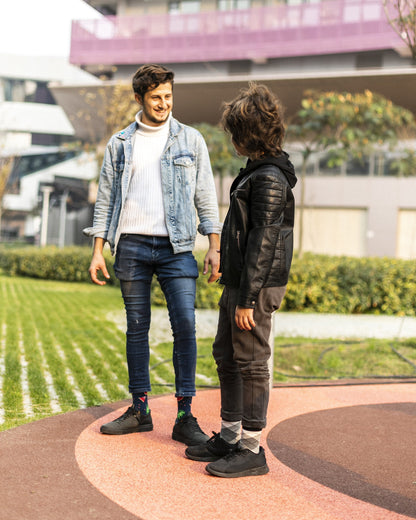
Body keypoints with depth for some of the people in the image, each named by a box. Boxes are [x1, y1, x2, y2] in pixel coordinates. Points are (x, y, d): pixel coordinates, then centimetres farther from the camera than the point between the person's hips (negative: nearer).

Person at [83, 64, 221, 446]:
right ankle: (140, 410, 17)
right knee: (137, 328, 7)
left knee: (185, 325, -10)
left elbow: (206, 196, 6)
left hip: (176, 247, -1)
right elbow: (105, 199, 11)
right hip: (131, 245, 2)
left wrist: (214, 247, -3)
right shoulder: (120, 144, 11)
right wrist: (98, 251, 3)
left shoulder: (191, 140, 8)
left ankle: (185, 417, -4)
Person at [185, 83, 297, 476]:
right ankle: (229, 437, 28)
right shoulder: (257, 170, 14)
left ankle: (252, 451, 8)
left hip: (257, 286, -10)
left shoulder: (270, 178, -17)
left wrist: (248, 299, -21)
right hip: (238, 282, 10)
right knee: (226, 356, 16)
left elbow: (263, 241, -21)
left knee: (251, 363, -3)